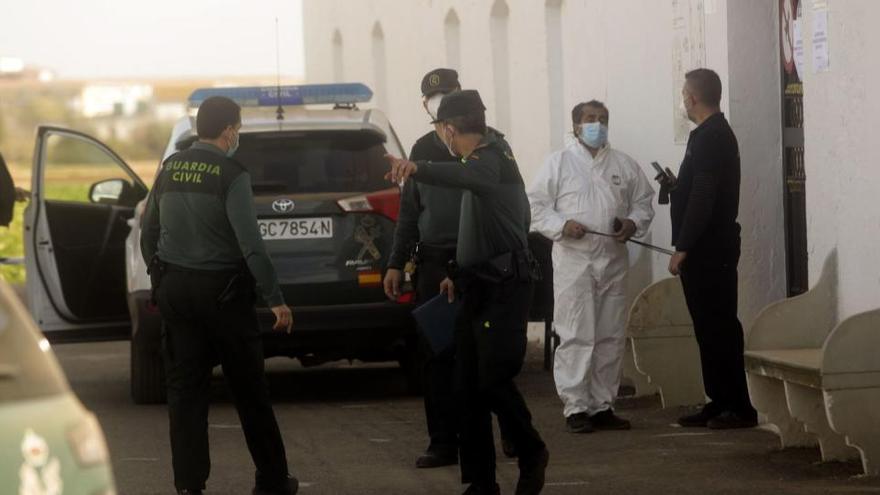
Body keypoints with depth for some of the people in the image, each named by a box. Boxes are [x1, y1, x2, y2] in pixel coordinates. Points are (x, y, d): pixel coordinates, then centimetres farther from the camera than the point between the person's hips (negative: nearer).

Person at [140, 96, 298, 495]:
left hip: (174, 291, 5)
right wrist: (276, 299, -17)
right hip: (222, 291, -5)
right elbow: (250, 244, -20)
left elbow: (149, 234, 13)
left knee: (185, 389, 7)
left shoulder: (169, 170, 5)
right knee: (248, 390, 7)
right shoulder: (231, 175, -13)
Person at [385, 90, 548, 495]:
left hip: (504, 289, -10)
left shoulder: (492, 158, -13)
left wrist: (417, 169, -56)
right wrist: (460, 275, 30)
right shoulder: (483, 160, 18)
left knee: (494, 381, -11)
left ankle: (532, 454, 12)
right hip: (478, 288, 10)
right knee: (468, 387, 5)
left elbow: (467, 176, -39)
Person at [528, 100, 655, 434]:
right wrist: (562, 225, -15)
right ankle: (576, 408, -6)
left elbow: (643, 202, 18)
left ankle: (603, 406, 14)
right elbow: (535, 205, 0)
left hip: (614, 259, 4)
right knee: (576, 335, -8)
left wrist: (633, 223, -3)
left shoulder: (625, 165, 13)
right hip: (573, 259, -4)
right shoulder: (559, 163, 3)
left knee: (611, 336, 6)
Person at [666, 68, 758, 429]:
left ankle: (738, 408, -6)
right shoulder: (716, 134, 16)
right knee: (711, 328, 12)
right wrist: (675, 185, 15)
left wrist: (682, 249, -21)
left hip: (708, 250, -10)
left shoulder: (710, 138, -16)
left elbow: (703, 198, -22)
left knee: (718, 328, -8)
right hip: (708, 250, 10)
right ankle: (719, 403, 15)